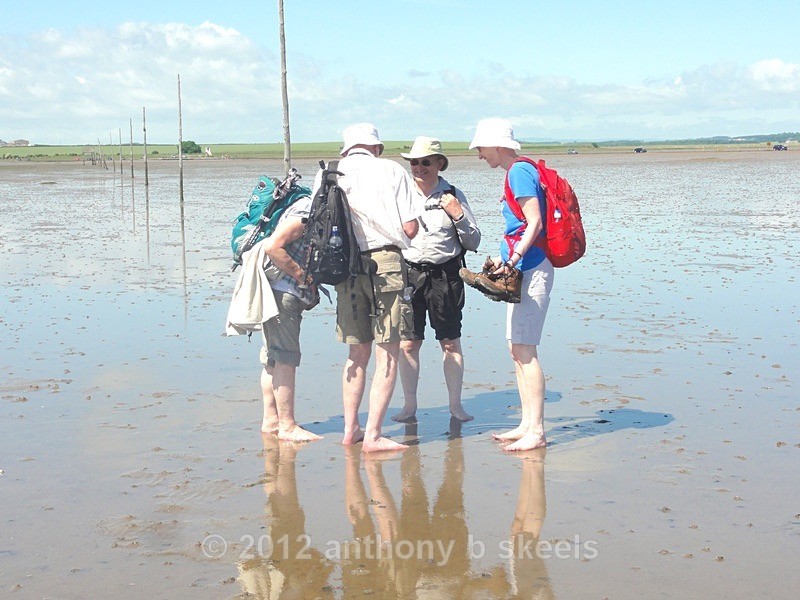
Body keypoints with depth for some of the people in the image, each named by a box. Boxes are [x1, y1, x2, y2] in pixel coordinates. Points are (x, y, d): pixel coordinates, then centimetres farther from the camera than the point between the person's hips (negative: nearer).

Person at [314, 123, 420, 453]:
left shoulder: (327, 174, 9)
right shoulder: (391, 170, 2)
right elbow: (410, 229, -4)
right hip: (385, 262, -4)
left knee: (358, 352, 17)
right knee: (388, 354, 0)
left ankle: (351, 429, 20)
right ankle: (373, 435, -3)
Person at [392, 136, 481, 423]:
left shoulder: (453, 196, 5)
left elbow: (473, 242, 6)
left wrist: (458, 216, -8)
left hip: (445, 275, -1)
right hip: (408, 273, 1)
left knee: (451, 343, 3)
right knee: (407, 343, 1)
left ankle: (455, 404, 14)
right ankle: (409, 404, 12)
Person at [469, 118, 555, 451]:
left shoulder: (519, 172, -12)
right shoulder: (518, 172, 18)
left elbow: (534, 223, -19)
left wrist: (514, 258, -25)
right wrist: (504, 258, 21)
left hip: (531, 269, -10)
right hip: (523, 270, 10)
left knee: (524, 349, -9)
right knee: (517, 349, 12)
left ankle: (536, 432, -7)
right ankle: (527, 424, 19)